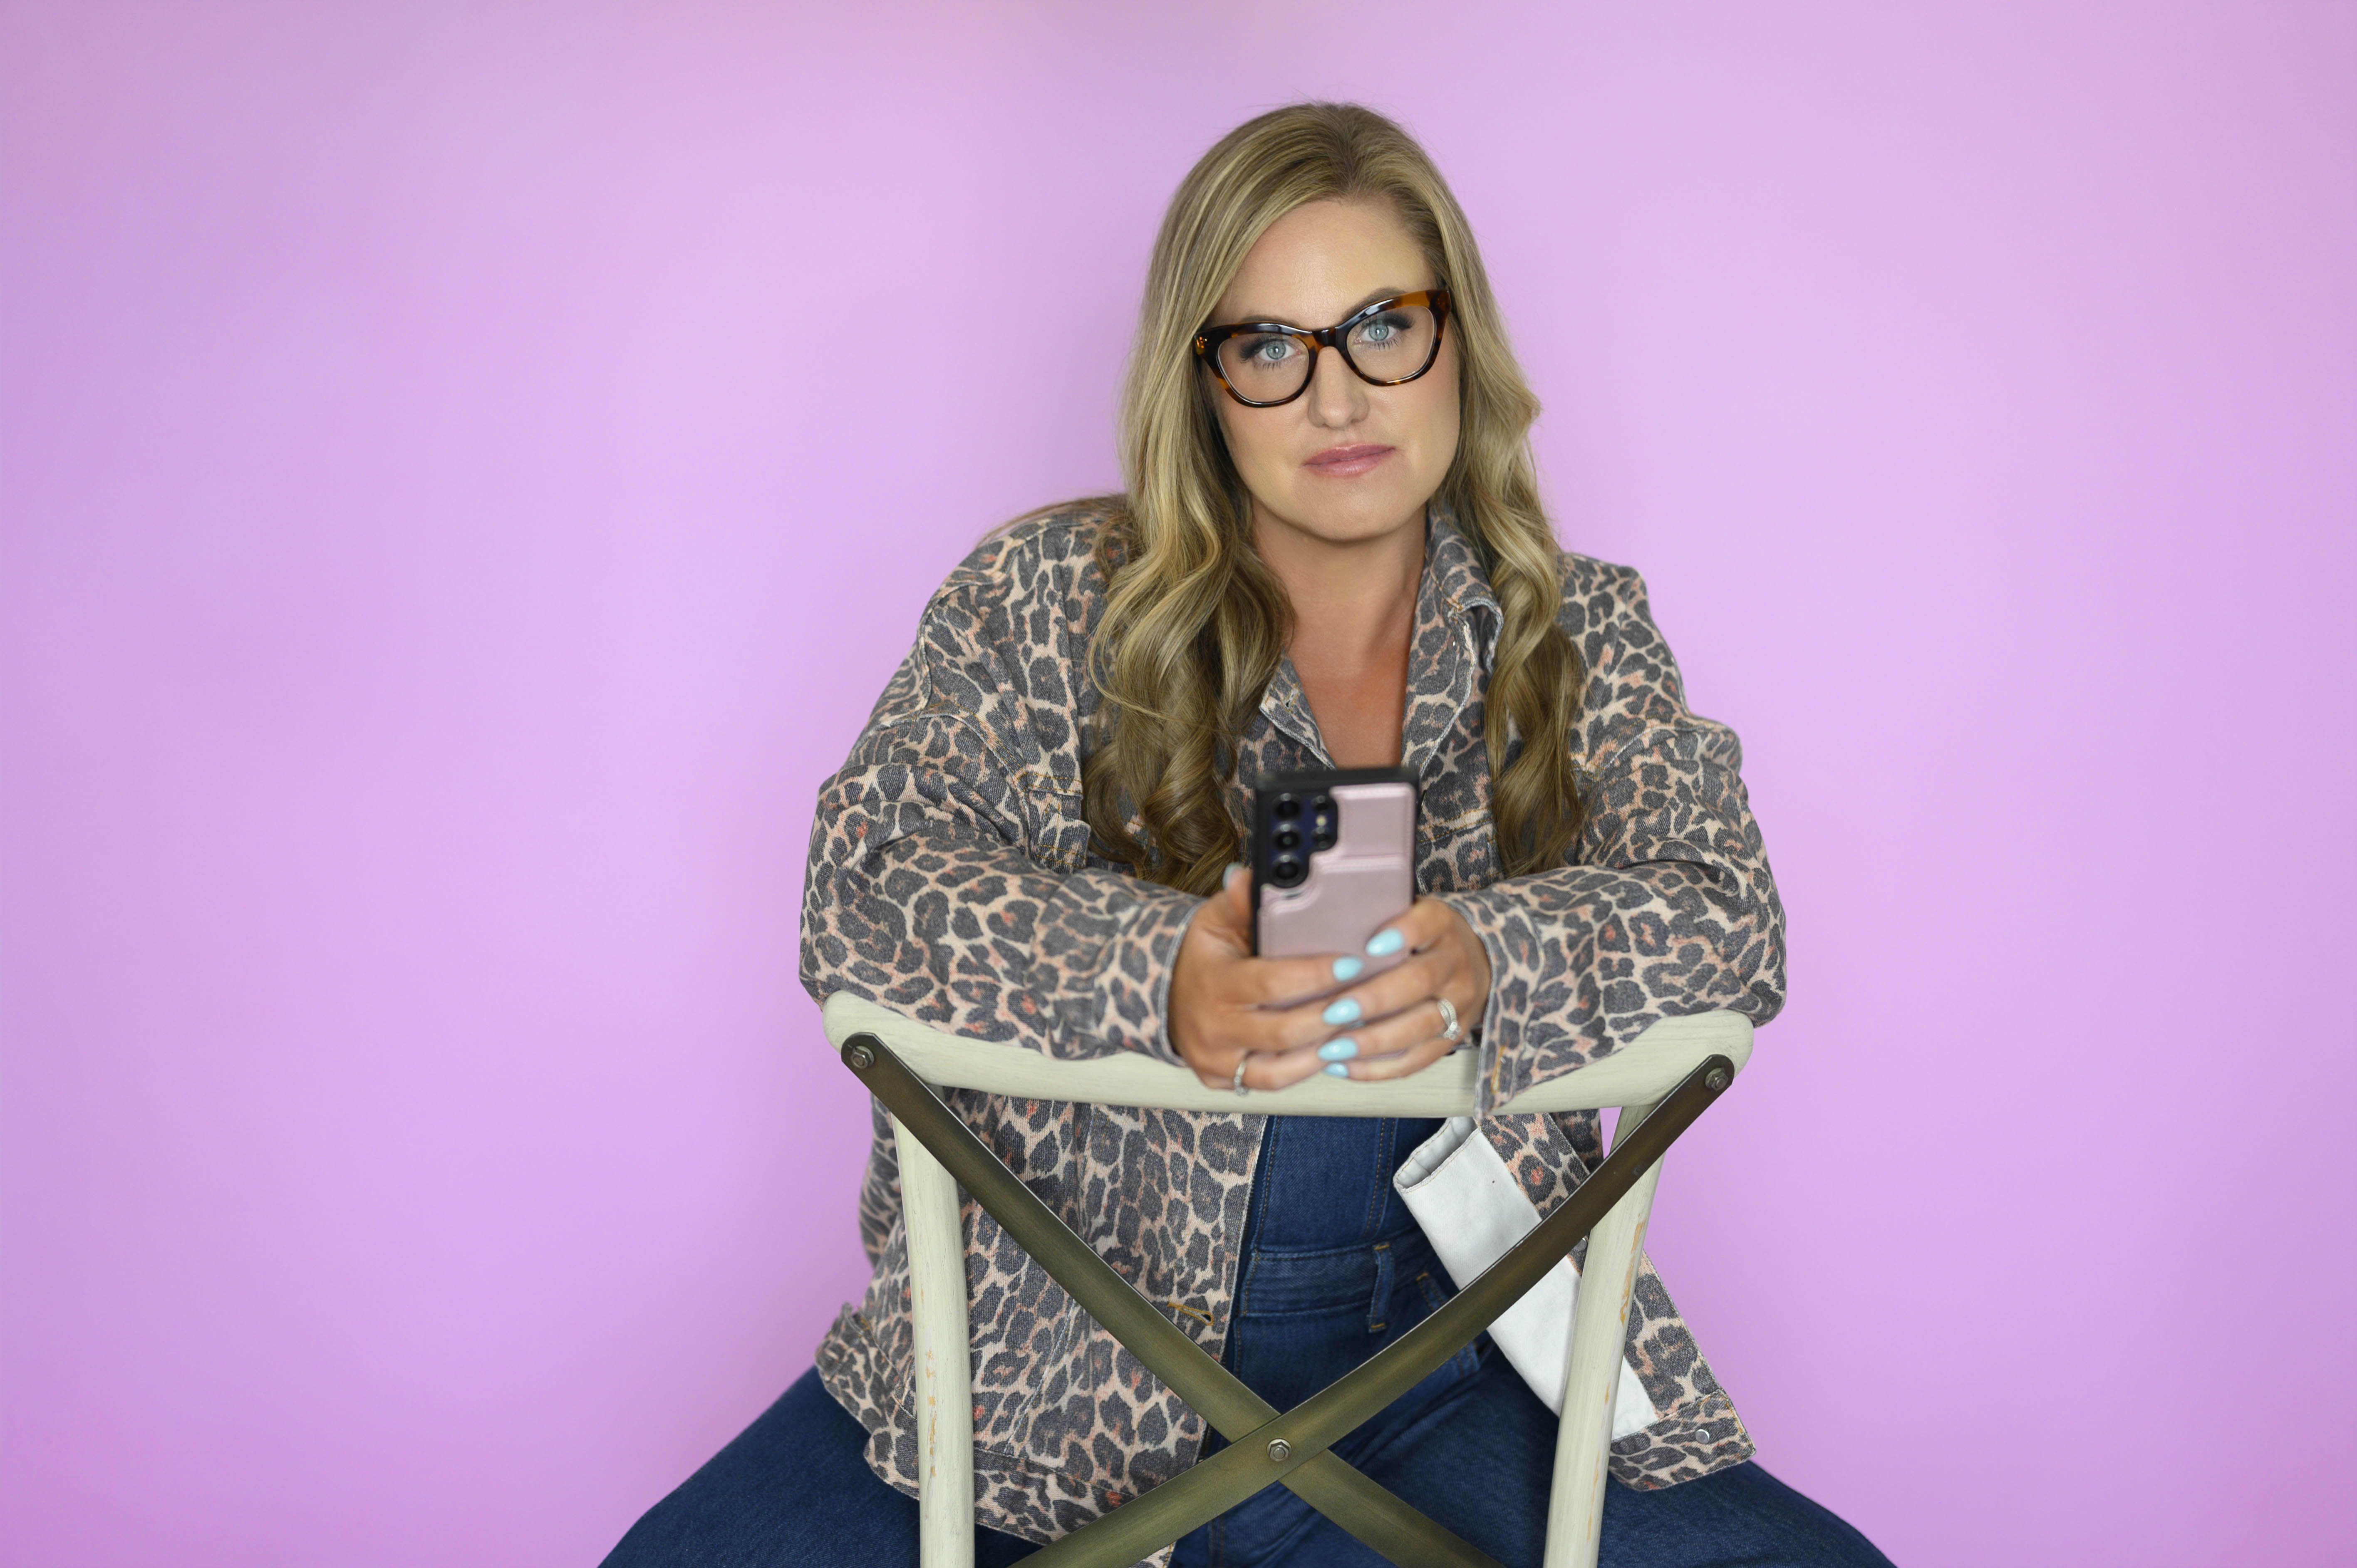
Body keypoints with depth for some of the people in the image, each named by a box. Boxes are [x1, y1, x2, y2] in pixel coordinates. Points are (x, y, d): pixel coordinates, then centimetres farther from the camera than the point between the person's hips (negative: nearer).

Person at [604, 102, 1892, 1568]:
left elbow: (1731, 916, -5)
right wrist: (1155, 973, -27)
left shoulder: (1577, 633, 6)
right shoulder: (1051, 598, 1)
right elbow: (864, 885, -8)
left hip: (1449, 1364, 2)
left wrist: (1487, 957, -26)